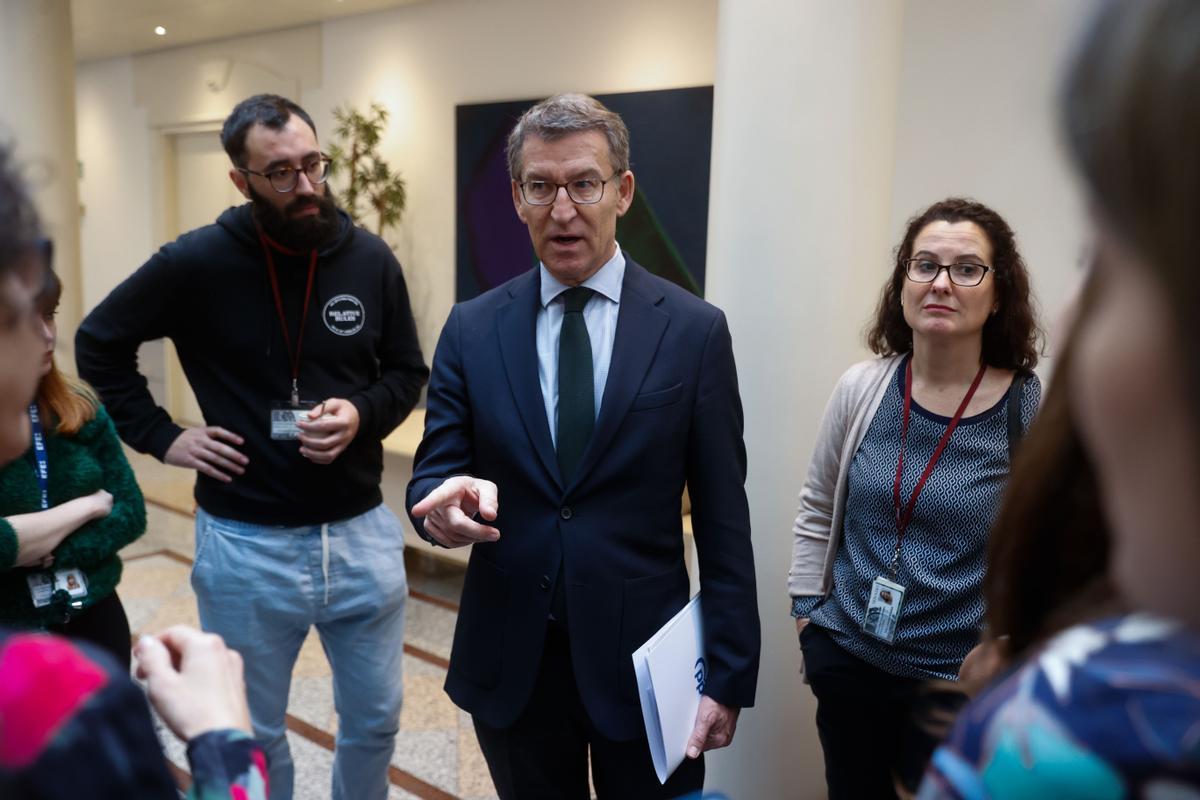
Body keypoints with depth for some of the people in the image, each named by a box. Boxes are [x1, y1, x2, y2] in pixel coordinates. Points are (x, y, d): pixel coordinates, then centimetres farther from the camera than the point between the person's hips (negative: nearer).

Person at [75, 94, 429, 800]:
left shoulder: (370, 259, -3)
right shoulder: (198, 262, -9)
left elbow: (408, 371, 7)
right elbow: (100, 343, 5)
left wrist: (362, 414, -13)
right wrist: (162, 437, -3)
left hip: (363, 533, 2)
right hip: (246, 544, -2)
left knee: (376, 719, 19)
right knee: (253, 736, 18)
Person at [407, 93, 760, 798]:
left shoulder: (694, 331, -6)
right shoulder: (472, 330, 0)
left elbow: (724, 523, -5)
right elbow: (431, 477, 1)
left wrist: (730, 676, -4)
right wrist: (443, 505, -23)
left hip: (644, 661, -1)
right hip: (509, 661, 2)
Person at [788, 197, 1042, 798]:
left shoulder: (1032, 409, -12)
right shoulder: (862, 389, -4)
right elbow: (816, 510, 7)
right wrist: (806, 611, 7)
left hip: (960, 679, -3)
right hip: (845, 659, 3)